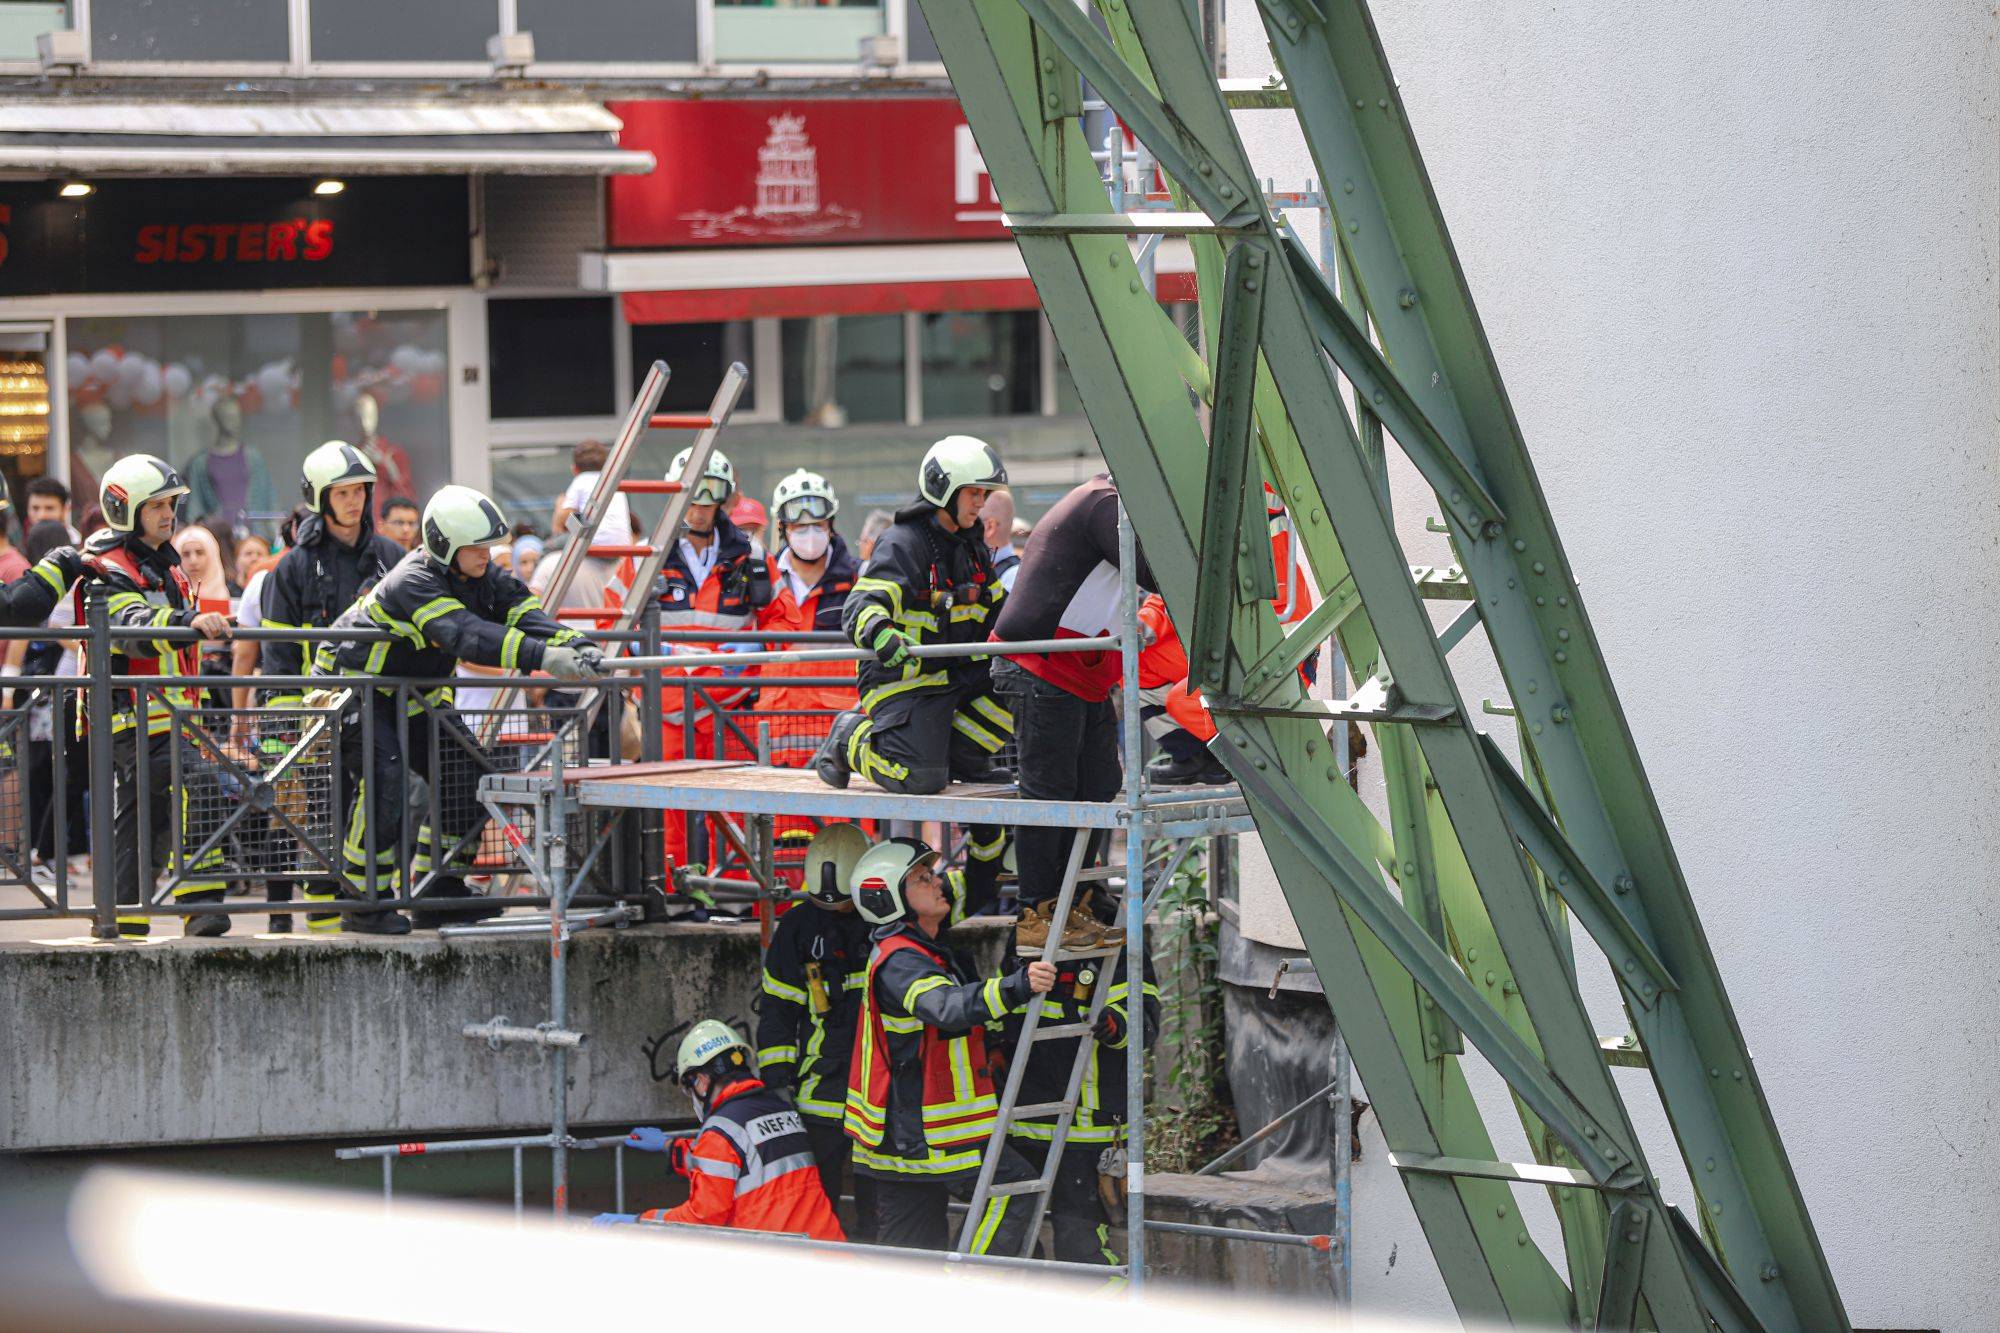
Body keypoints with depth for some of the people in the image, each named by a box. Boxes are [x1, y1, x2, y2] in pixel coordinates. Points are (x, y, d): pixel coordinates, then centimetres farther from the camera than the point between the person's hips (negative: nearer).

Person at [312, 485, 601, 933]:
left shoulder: (485, 579, -6)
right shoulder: (414, 584, -32)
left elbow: (526, 616, -17)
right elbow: (467, 635, -46)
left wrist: (576, 647, -37)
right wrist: (544, 657, -55)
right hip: (352, 682, -8)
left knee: (466, 772, -1)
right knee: (384, 777, -26)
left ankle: (434, 887, 10)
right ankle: (363, 903, -19)